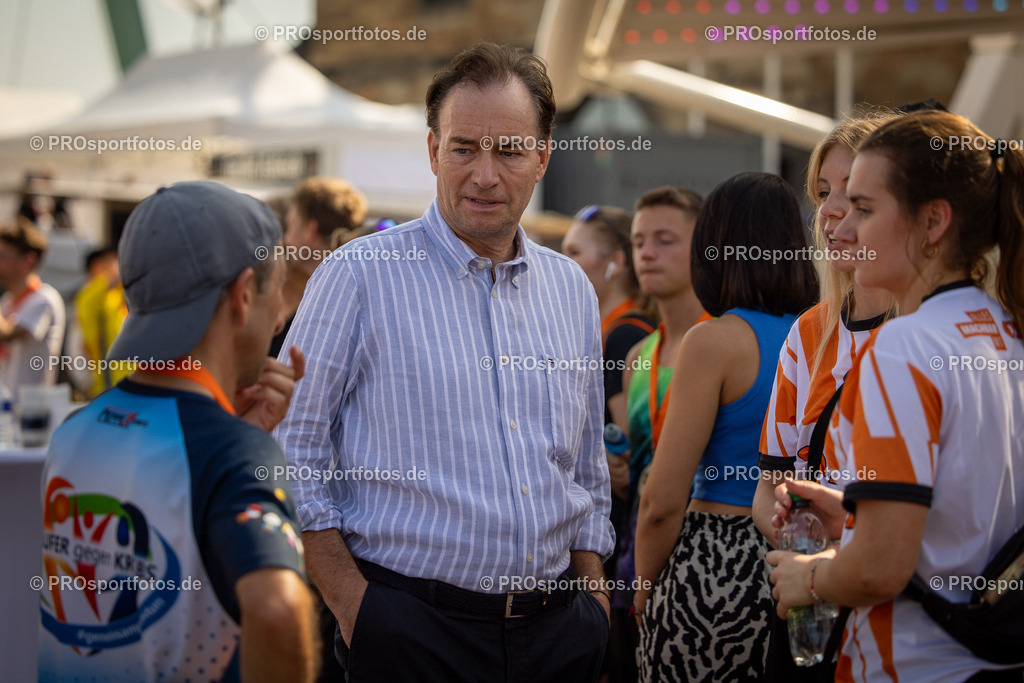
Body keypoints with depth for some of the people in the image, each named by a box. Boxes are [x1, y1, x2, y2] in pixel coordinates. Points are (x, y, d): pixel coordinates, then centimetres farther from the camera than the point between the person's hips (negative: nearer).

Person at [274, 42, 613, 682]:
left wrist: (594, 603, 10)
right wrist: (354, 607, -12)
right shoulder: (360, 275, -6)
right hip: (412, 627, -4)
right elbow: (291, 448, -7)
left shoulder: (572, 289, 10)